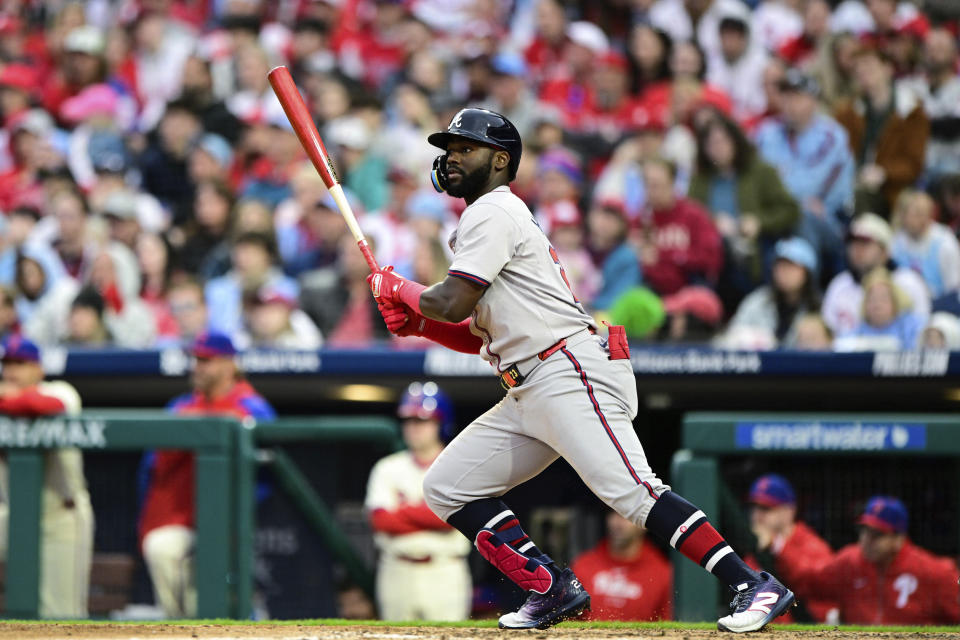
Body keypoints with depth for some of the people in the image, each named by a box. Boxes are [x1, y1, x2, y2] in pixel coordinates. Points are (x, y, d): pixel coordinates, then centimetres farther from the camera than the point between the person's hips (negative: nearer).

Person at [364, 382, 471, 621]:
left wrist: (404, 510, -4)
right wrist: (430, 520, -8)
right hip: (398, 572, 2)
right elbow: (381, 520, -4)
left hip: (446, 575, -2)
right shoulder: (388, 468, 9)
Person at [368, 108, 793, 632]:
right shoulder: (479, 222, 27)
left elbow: (454, 302, -15)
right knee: (446, 487, 7)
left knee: (632, 493, -23)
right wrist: (415, 319, 13)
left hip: (572, 375, -11)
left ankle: (754, 587, -28)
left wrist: (396, 289, 4)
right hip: (528, 392, 11)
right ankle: (554, 588, 4)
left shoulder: (493, 212, -4)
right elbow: (481, 336, 28)